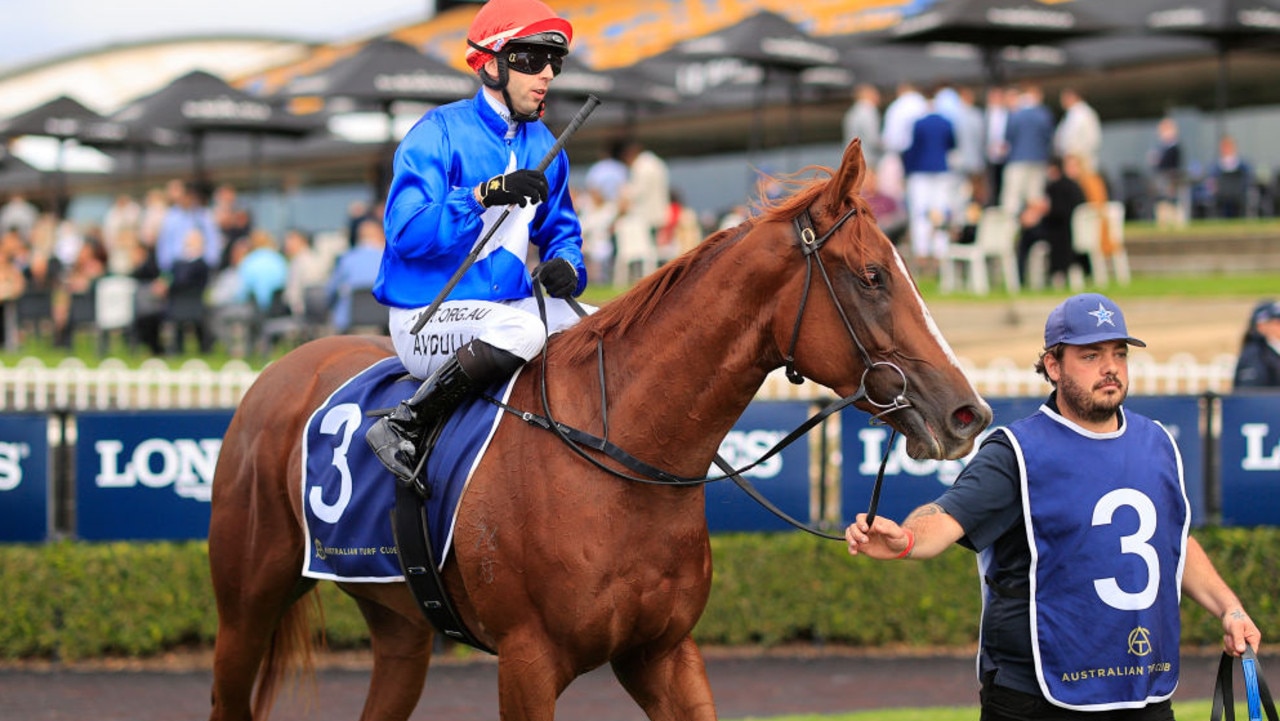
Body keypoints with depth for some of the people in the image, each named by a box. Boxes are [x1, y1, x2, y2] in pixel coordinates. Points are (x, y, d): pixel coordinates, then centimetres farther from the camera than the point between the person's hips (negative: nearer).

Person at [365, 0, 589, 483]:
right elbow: (405, 233, -22)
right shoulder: (438, 135, -11)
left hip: (510, 304, 8)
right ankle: (403, 429, -25)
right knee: (521, 330, -36)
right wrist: (484, 195, -33)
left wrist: (565, 265, -4)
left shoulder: (543, 146, 11)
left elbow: (560, 230, 21)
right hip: (429, 316, -8)